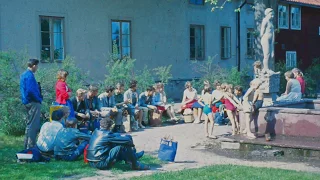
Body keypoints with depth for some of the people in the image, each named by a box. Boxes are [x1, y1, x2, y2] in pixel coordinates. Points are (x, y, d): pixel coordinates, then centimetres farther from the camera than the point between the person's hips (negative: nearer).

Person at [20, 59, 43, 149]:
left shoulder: (24, 75, 14)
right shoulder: (30, 75, -17)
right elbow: (31, 90, -25)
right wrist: (39, 99, -12)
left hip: (27, 101, 10)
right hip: (33, 103, -10)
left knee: (29, 124, 17)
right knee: (33, 125, -6)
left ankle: (27, 145, 23)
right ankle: (30, 146, -4)